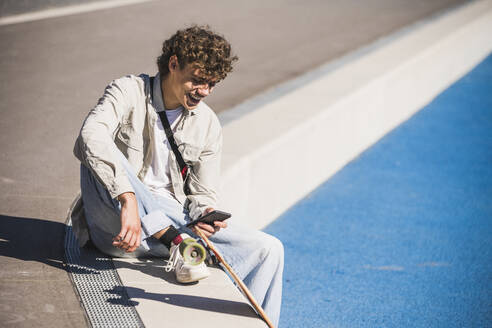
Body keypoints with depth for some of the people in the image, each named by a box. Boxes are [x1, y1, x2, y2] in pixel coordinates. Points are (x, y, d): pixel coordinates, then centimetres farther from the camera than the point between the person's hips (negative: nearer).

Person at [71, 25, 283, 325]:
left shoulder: (209, 124, 8)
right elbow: (91, 137, -29)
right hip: (116, 227, -4)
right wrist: (128, 199, -42)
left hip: (173, 220, 5)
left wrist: (204, 214, -16)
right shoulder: (129, 92, -8)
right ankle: (174, 242, -32)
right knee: (96, 160, -34)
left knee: (269, 249, -8)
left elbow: (203, 193, 11)